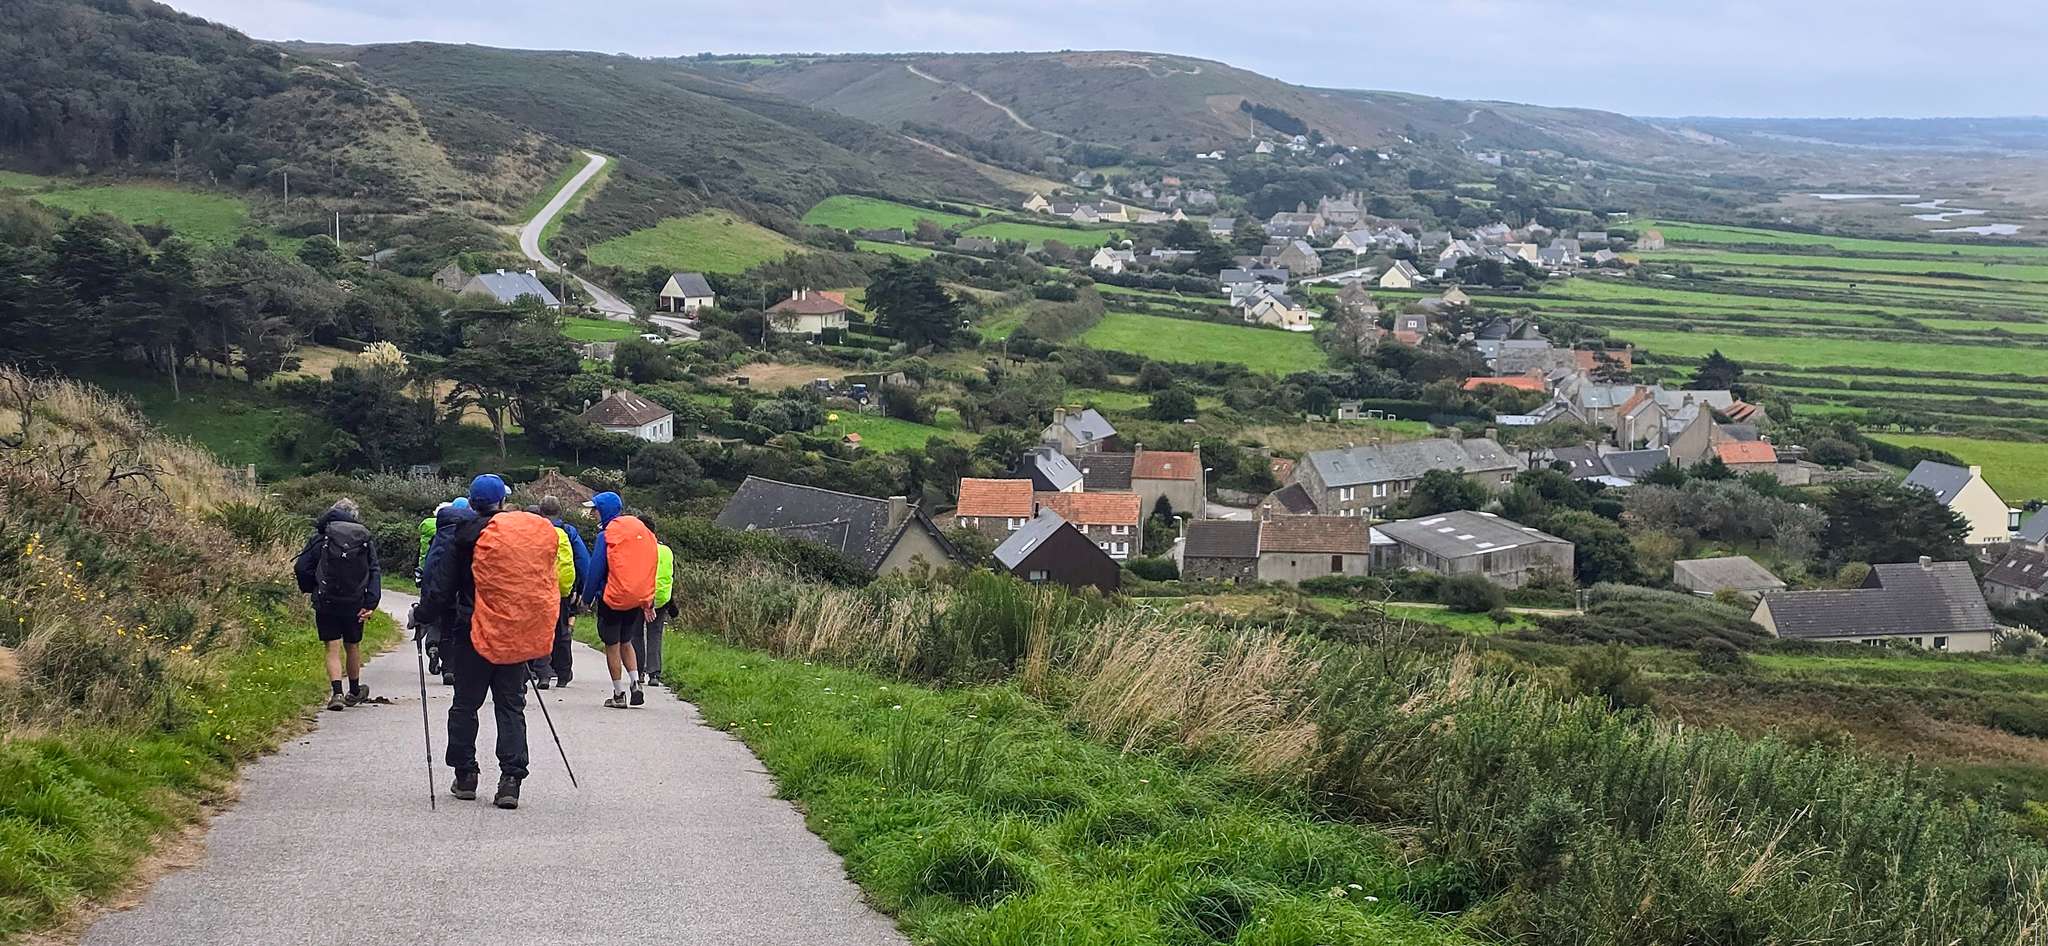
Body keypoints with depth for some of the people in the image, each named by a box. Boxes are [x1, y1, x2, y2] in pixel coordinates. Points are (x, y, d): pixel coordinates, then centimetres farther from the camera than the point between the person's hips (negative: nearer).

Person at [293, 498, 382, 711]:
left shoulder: (321, 537, -2)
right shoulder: (366, 541, 4)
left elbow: (301, 567, -5)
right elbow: (374, 574, -1)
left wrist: (311, 590, 11)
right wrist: (370, 604, -5)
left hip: (326, 603, -2)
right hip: (355, 604, 2)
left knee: (333, 648, 1)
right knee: (353, 646, 17)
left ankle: (336, 692, -15)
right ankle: (354, 692, 32)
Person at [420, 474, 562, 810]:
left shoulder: (465, 537, -8)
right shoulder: (540, 533, 3)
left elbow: (441, 587, -7)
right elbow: (547, 584, 12)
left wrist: (424, 615, 9)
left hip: (476, 634, -3)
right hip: (521, 637, 3)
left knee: (465, 705, 12)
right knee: (511, 707, 7)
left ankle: (465, 775, 17)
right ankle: (511, 779, -3)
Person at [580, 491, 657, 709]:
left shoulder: (606, 536, -11)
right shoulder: (643, 531, 7)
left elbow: (596, 569, -10)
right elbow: (649, 567, 11)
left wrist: (587, 597, 1)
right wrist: (648, 600, 15)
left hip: (612, 599, -6)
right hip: (637, 599, 6)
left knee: (612, 646, 5)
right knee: (626, 642, 20)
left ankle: (619, 694, 7)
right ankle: (635, 682, 3)